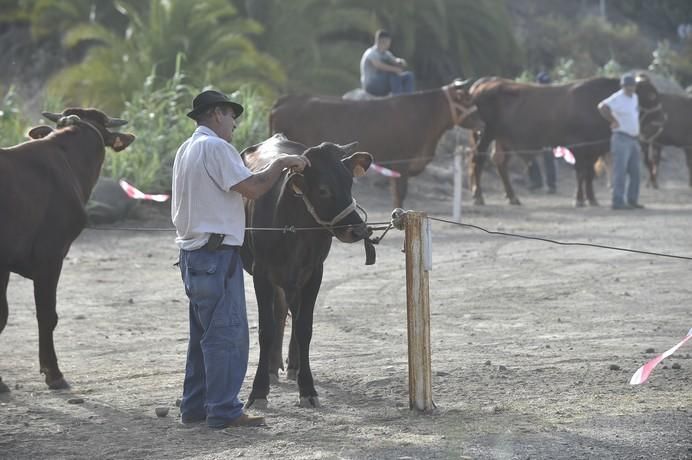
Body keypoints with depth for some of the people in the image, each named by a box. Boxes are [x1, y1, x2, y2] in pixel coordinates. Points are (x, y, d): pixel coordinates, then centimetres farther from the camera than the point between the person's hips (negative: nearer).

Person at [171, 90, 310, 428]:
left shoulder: (186, 150, 18)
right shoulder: (216, 147, -12)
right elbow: (253, 188, -18)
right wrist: (281, 164, -5)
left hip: (192, 251, 10)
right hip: (217, 251, -10)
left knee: (204, 332, 16)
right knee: (227, 333, -7)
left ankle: (194, 407, 19)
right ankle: (224, 411, -6)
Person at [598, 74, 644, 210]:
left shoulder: (634, 97, 15)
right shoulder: (618, 98, -13)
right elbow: (602, 107, -31)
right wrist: (613, 121, -21)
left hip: (633, 139, 9)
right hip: (621, 138, -9)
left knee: (635, 172, 11)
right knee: (620, 171, -10)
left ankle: (632, 200, 18)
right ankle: (618, 201, -10)